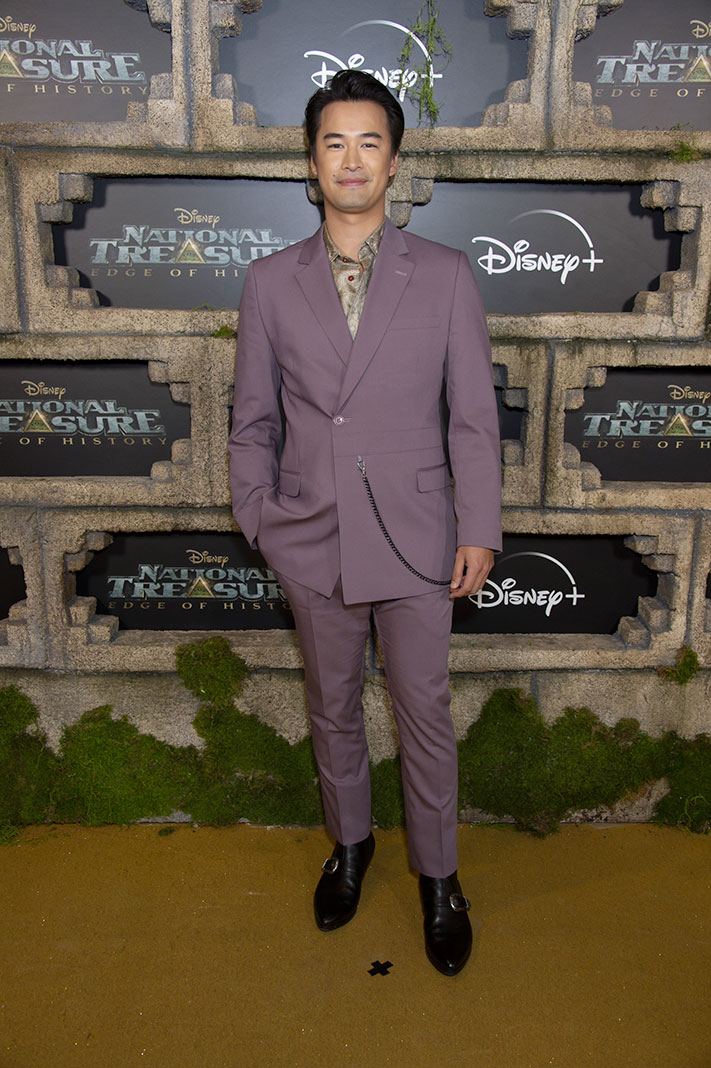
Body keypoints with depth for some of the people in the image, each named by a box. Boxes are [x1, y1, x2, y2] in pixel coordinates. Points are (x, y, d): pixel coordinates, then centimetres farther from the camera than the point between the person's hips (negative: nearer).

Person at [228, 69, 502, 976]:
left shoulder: (446, 276, -1)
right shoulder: (269, 282, 3)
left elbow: (474, 416, -1)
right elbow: (253, 421, 7)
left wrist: (479, 532, -5)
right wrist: (257, 522, 3)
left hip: (416, 540, -1)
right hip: (313, 543, 2)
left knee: (425, 715, 9)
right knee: (332, 710, 18)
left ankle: (438, 875, 32)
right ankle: (349, 842, 43)